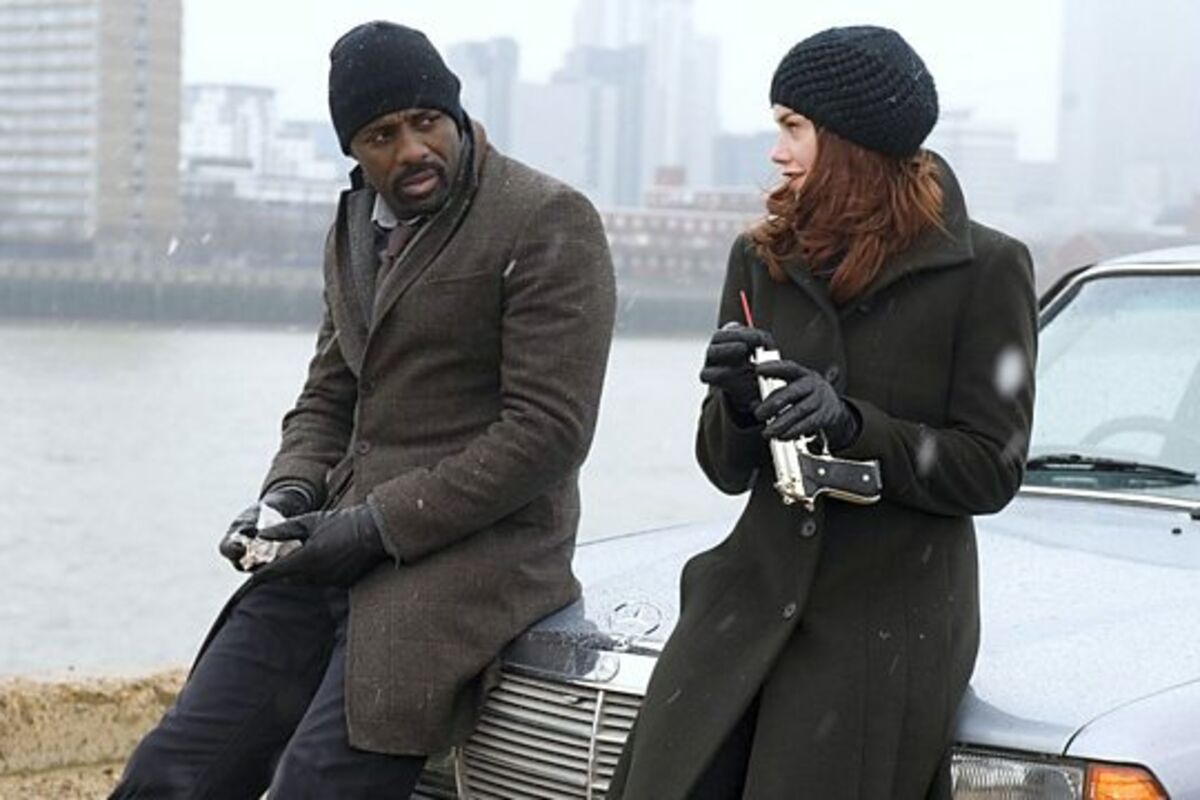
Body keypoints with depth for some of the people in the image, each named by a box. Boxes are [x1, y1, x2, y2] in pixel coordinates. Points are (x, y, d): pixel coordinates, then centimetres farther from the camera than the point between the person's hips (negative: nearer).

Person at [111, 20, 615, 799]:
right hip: (341, 550, 7)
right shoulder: (354, 230, 17)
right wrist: (287, 498, 1)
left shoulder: (549, 222, -8)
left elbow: (549, 429, -14)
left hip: (472, 552, -7)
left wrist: (378, 523, -15)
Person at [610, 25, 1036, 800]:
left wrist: (851, 424, -21)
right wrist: (737, 402, -13)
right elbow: (727, 470, 9)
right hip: (752, 598, 4)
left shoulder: (984, 268, -5)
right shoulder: (763, 259, 8)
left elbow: (991, 470, -8)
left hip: (889, 627, -4)